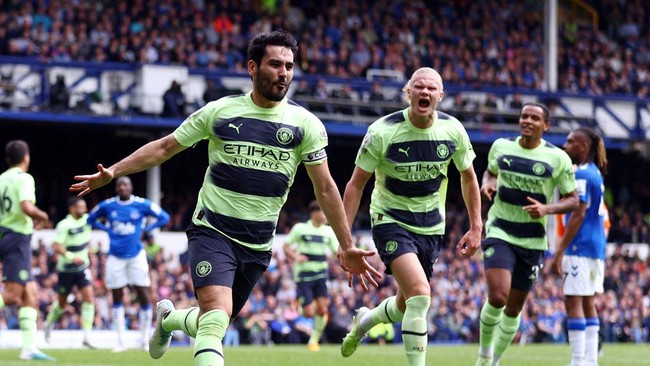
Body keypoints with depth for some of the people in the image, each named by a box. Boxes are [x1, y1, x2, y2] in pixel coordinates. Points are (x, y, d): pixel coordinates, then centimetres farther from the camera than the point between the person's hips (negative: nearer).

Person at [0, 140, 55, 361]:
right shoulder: (24, 178, -9)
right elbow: (26, 207, -24)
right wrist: (42, 216, -4)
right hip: (18, 238, -8)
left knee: (30, 294, 7)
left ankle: (29, 347, 2)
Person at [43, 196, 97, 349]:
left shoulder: (87, 219, -2)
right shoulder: (64, 225, -19)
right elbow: (56, 246, -28)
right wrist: (71, 257, -40)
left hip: (82, 267, 4)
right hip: (66, 269, -4)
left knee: (89, 298, -14)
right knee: (62, 303, 12)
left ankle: (87, 336, -15)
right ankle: (49, 324, 42)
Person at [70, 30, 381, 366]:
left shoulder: (305, 124, -1)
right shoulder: (220, 111, -3)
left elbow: (325, 189, 4)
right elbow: (164, 148, 6)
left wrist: (347, 246, 2)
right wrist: (113, 172, -1)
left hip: (258, 244, 3)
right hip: (212, 229, -3)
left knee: (214, 322, 13)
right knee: (217, 316, -24)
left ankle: (169, 318, 46)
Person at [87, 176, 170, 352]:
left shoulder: (142, 204, -5)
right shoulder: (107, 205, -1)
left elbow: (164, 217, 4)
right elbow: (91, 219, 15)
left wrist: (145, 230, -6)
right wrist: (107, 229, 0)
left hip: (136, 255, -1)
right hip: (116, 257, 1)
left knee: (144, 296, -5)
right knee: (117, 298, 3)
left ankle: (146, 339, 6)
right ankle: (121, 341, 9)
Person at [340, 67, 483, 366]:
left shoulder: (453, 130, -8)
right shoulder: (383, 132, -18)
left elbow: (468, 177, 9)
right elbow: (357, 183, -10)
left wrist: (475, 227, 5)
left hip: (431, 226, 5)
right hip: (391, 221, -5)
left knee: (406, 306, 16)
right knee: (420, 295, -25)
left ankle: (365, 320, 49)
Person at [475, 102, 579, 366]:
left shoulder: (557, 158, -6)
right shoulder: (501, 146, 1)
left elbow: (573, 200, -1)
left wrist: (547, 209, -19)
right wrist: (487, 184, -2)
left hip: (533, 240, 1)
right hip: (499, 233, -1)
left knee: (514, 308, 9)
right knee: (497, 296, -22)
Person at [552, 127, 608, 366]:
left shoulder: (581, 175, -13)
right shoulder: (595, 173, 16)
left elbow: (578, 214, -18)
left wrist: (559, 252, -18)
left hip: (580, 247, -9)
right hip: (596, 247, 9)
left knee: (573, 302, -8)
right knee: (587, 302, 11)